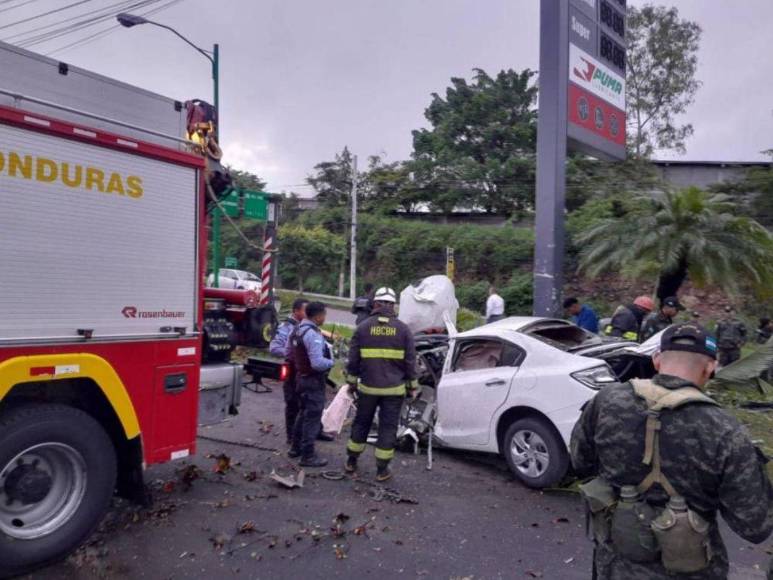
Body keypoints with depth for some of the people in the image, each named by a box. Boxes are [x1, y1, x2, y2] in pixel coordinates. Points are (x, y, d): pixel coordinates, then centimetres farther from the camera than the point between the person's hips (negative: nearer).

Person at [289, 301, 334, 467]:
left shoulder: (299, 329, 5)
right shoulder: (313, 335, -25)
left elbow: (293, 353, 16)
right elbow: (318, 363, -30)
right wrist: (331, 362, -12)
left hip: (302, 377, 10)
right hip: (314, 381, -10)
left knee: (304, 413, 22)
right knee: (312, 417, 0)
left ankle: (296, 447, 33)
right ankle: (308, 456, 7)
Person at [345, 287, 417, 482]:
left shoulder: (363, 327, -2)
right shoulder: (403, 329, -3)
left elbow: (353, 359, 1)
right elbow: (410, 361, -1)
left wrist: (352, 382, 11)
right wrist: (411, 385, 9)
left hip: (368, 387, 1)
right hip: (394, 389, -1)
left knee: (361, 422, 17)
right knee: (388, 427, 8)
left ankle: (351, 461, 29)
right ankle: (382, 469, 14)